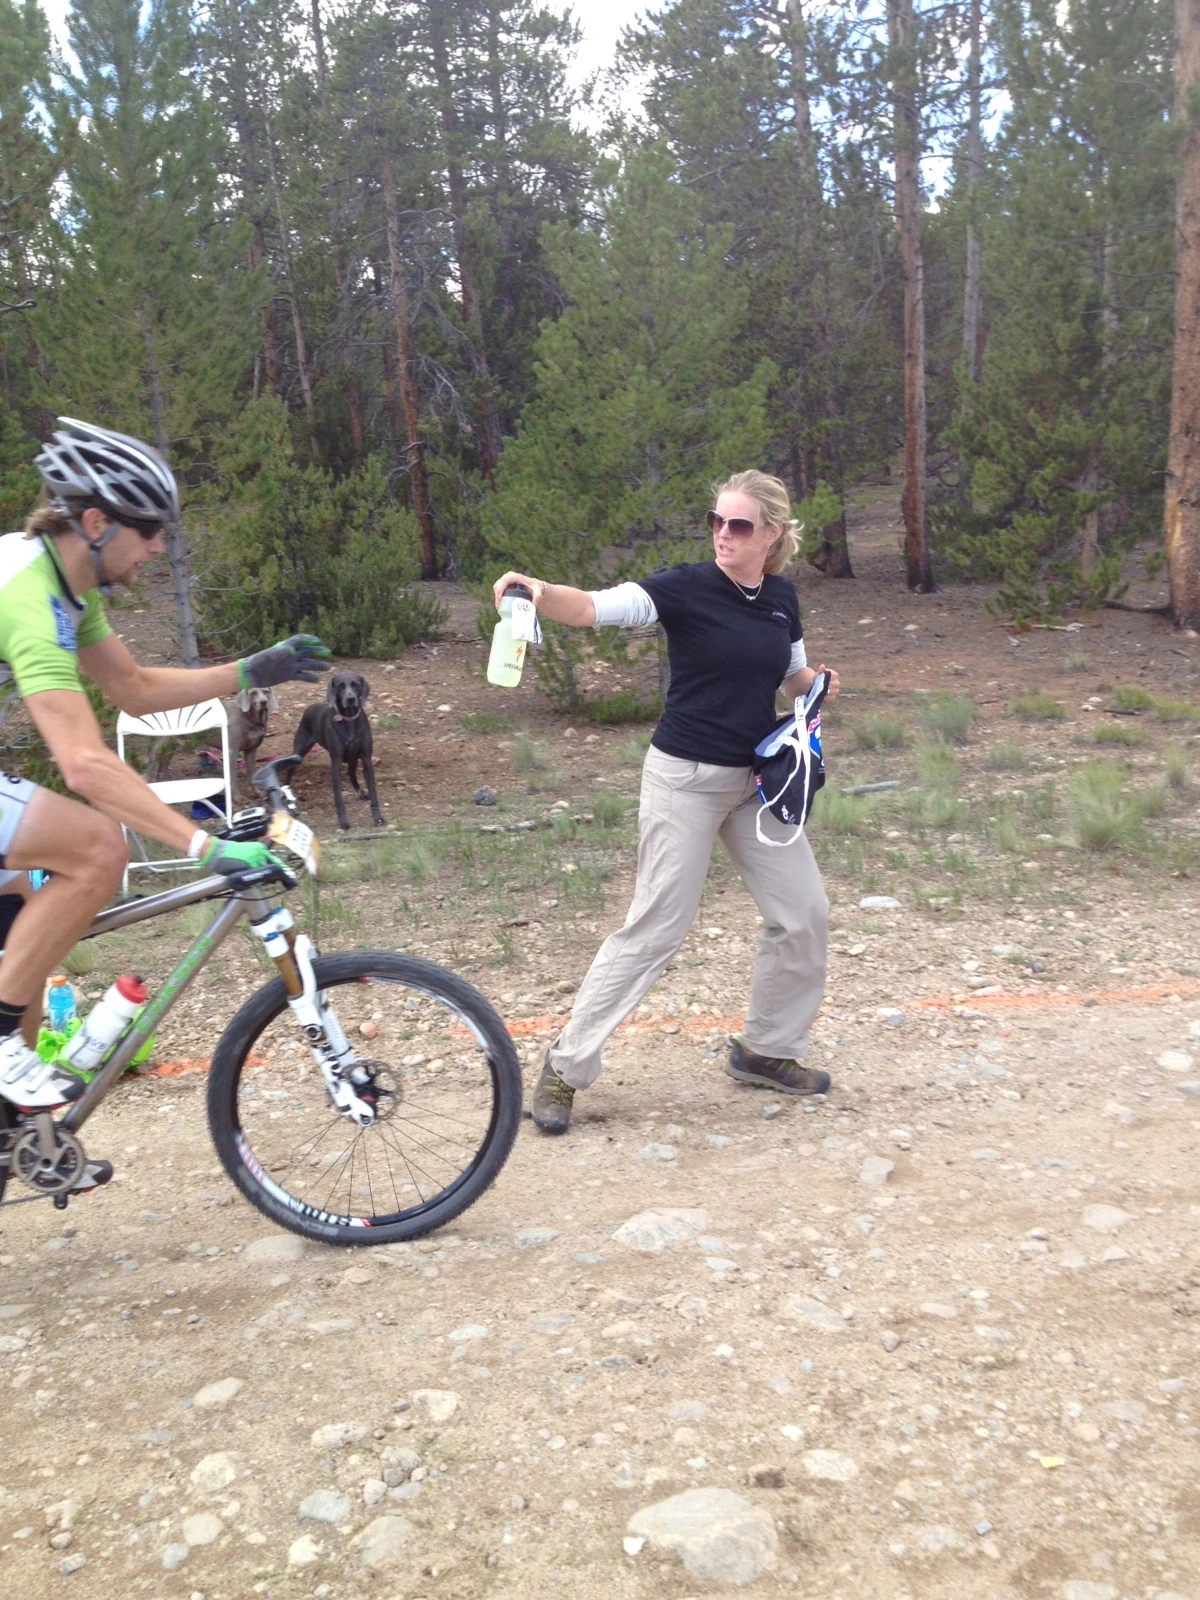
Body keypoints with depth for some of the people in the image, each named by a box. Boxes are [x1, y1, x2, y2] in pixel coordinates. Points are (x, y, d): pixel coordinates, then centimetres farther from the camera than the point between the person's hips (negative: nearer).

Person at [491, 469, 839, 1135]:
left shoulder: (781, 597, 4)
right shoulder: (687, 587, -14)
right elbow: (594, 607, -28)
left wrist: (817, 683, -4)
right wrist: (540, 590, -48)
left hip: (754, 780, 6)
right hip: (685, 779, -6)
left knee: (804, 914, 7)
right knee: (656, 927, -6)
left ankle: (765, 1050, 27)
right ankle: (566, 1067, 7)